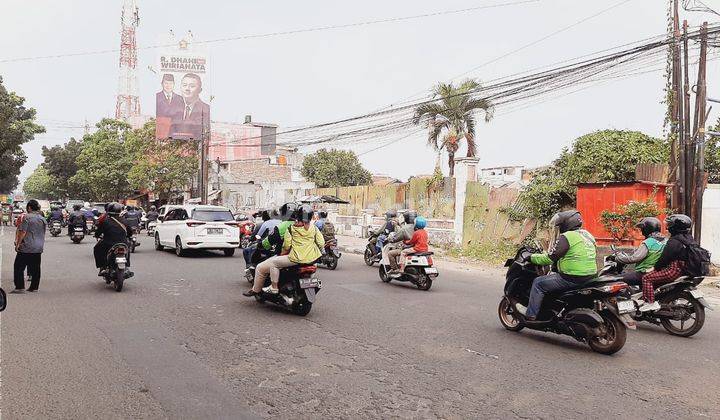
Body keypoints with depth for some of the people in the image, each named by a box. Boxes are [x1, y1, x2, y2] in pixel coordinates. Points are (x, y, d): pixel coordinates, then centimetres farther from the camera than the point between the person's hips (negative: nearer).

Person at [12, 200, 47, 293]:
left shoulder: (27, 217, -10)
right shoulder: (43, 219, 10)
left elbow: (22, 232, -14)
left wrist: (17, 244, -8)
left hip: (26, 248, -6)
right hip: (39, 248, 6)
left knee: (19, 267, 1)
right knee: (36, 268, 10)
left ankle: (20, 287, -2)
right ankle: (34, 287, 13)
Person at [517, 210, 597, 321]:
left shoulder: (566, 237, -14)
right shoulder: (587, 234, 14)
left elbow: (549, 258, -13)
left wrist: (532, 257, 2)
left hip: (573, 278, -10)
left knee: (538, 283, 0)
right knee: (554, 275, 30)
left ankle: (530, 314, 6)